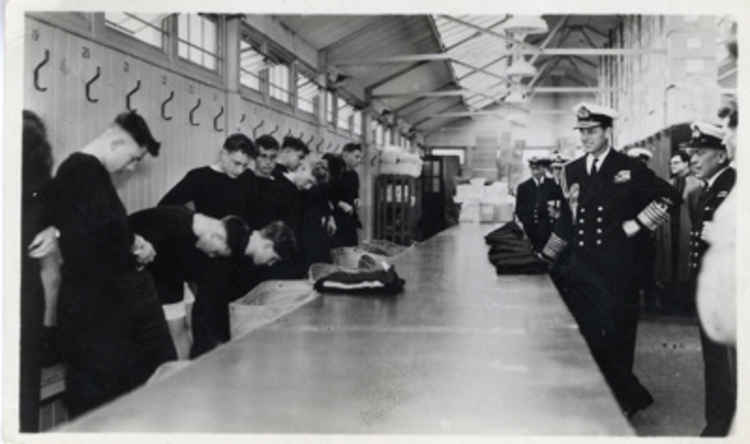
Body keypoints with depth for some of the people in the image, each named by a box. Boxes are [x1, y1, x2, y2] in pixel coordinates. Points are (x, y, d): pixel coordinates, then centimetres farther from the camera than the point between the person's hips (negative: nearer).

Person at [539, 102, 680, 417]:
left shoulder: (629, 169, -2)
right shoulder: (572, 171, 10)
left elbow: (668, 197, 2)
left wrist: (638, 223, -5)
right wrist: (546, 258, 11)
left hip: (616, 267, -3)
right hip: (579, 267, 4)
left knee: (615, 335, 1)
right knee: (586, 335, 4)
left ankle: (623, 399, 16)